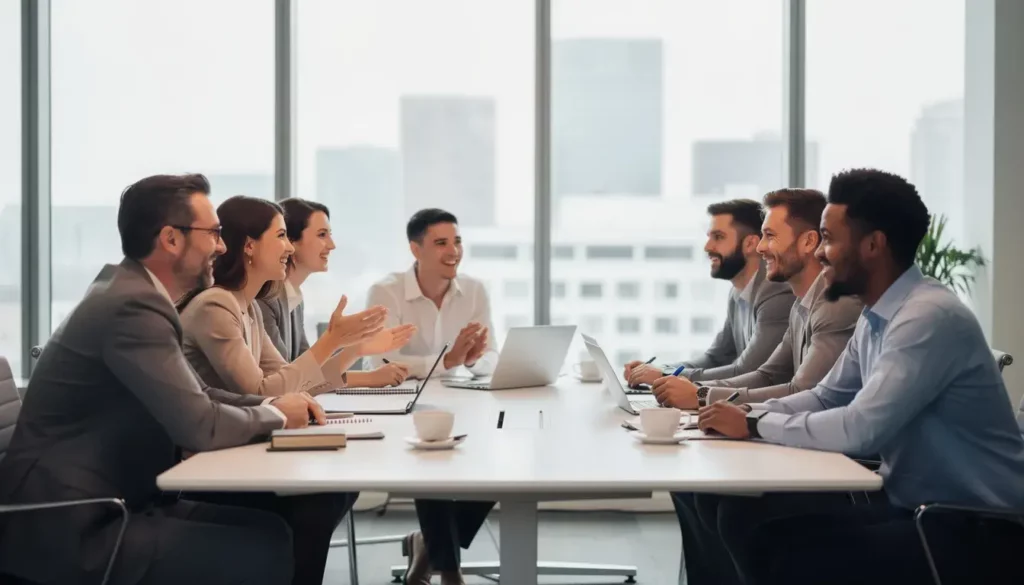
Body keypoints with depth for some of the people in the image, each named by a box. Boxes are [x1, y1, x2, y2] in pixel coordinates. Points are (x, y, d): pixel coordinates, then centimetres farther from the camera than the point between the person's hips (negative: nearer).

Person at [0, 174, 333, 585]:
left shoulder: (131, 291, 10)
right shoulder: (134, 305, -20)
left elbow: (193, 395, 18)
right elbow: (200, 426, -22)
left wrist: (273, 404, 3)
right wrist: (276, 415, -4)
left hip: (107, 505, 10)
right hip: (72, 529, -10)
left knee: (271, 528, 1)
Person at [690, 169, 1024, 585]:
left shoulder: (930, 317, -22)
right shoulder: (875, 317, 8)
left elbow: (860, 429, -28)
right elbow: (826, 398, 19)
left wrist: (756, 426, -16)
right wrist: (749, 411, 2)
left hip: (976, 531, -9)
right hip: (909, 505, 9)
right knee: (742, 515, -4)